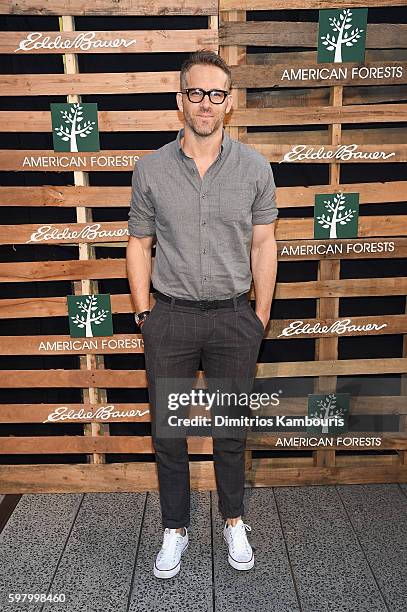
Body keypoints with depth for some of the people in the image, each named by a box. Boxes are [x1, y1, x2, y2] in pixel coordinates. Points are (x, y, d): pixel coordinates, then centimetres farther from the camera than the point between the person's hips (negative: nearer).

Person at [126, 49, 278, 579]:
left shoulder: (254, 167, 0)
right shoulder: (151, 169, 0)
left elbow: (263, 245, 3)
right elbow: (139, 245, 4)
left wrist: (260, 318, 1)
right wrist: (144, 315, 1)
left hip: (234, 317, 0)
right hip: (170, 317, 1)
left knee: (232, 430, 13)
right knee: (167, 432, 9)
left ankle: (234, 521, 36)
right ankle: (175, 528, 31)